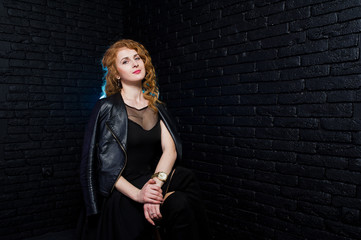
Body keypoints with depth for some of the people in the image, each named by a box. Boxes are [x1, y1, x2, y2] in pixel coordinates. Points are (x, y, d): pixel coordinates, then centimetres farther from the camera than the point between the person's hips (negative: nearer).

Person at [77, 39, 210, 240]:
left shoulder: (157, 107, 10)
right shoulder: (107, 108, -5)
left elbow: (170, 149, -3)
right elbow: (105, 165, -9)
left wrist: (157, 182, -22)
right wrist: (137, 194, -24)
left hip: (150, 180, 5)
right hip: (120, 191, -5)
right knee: (179, 203, -30)